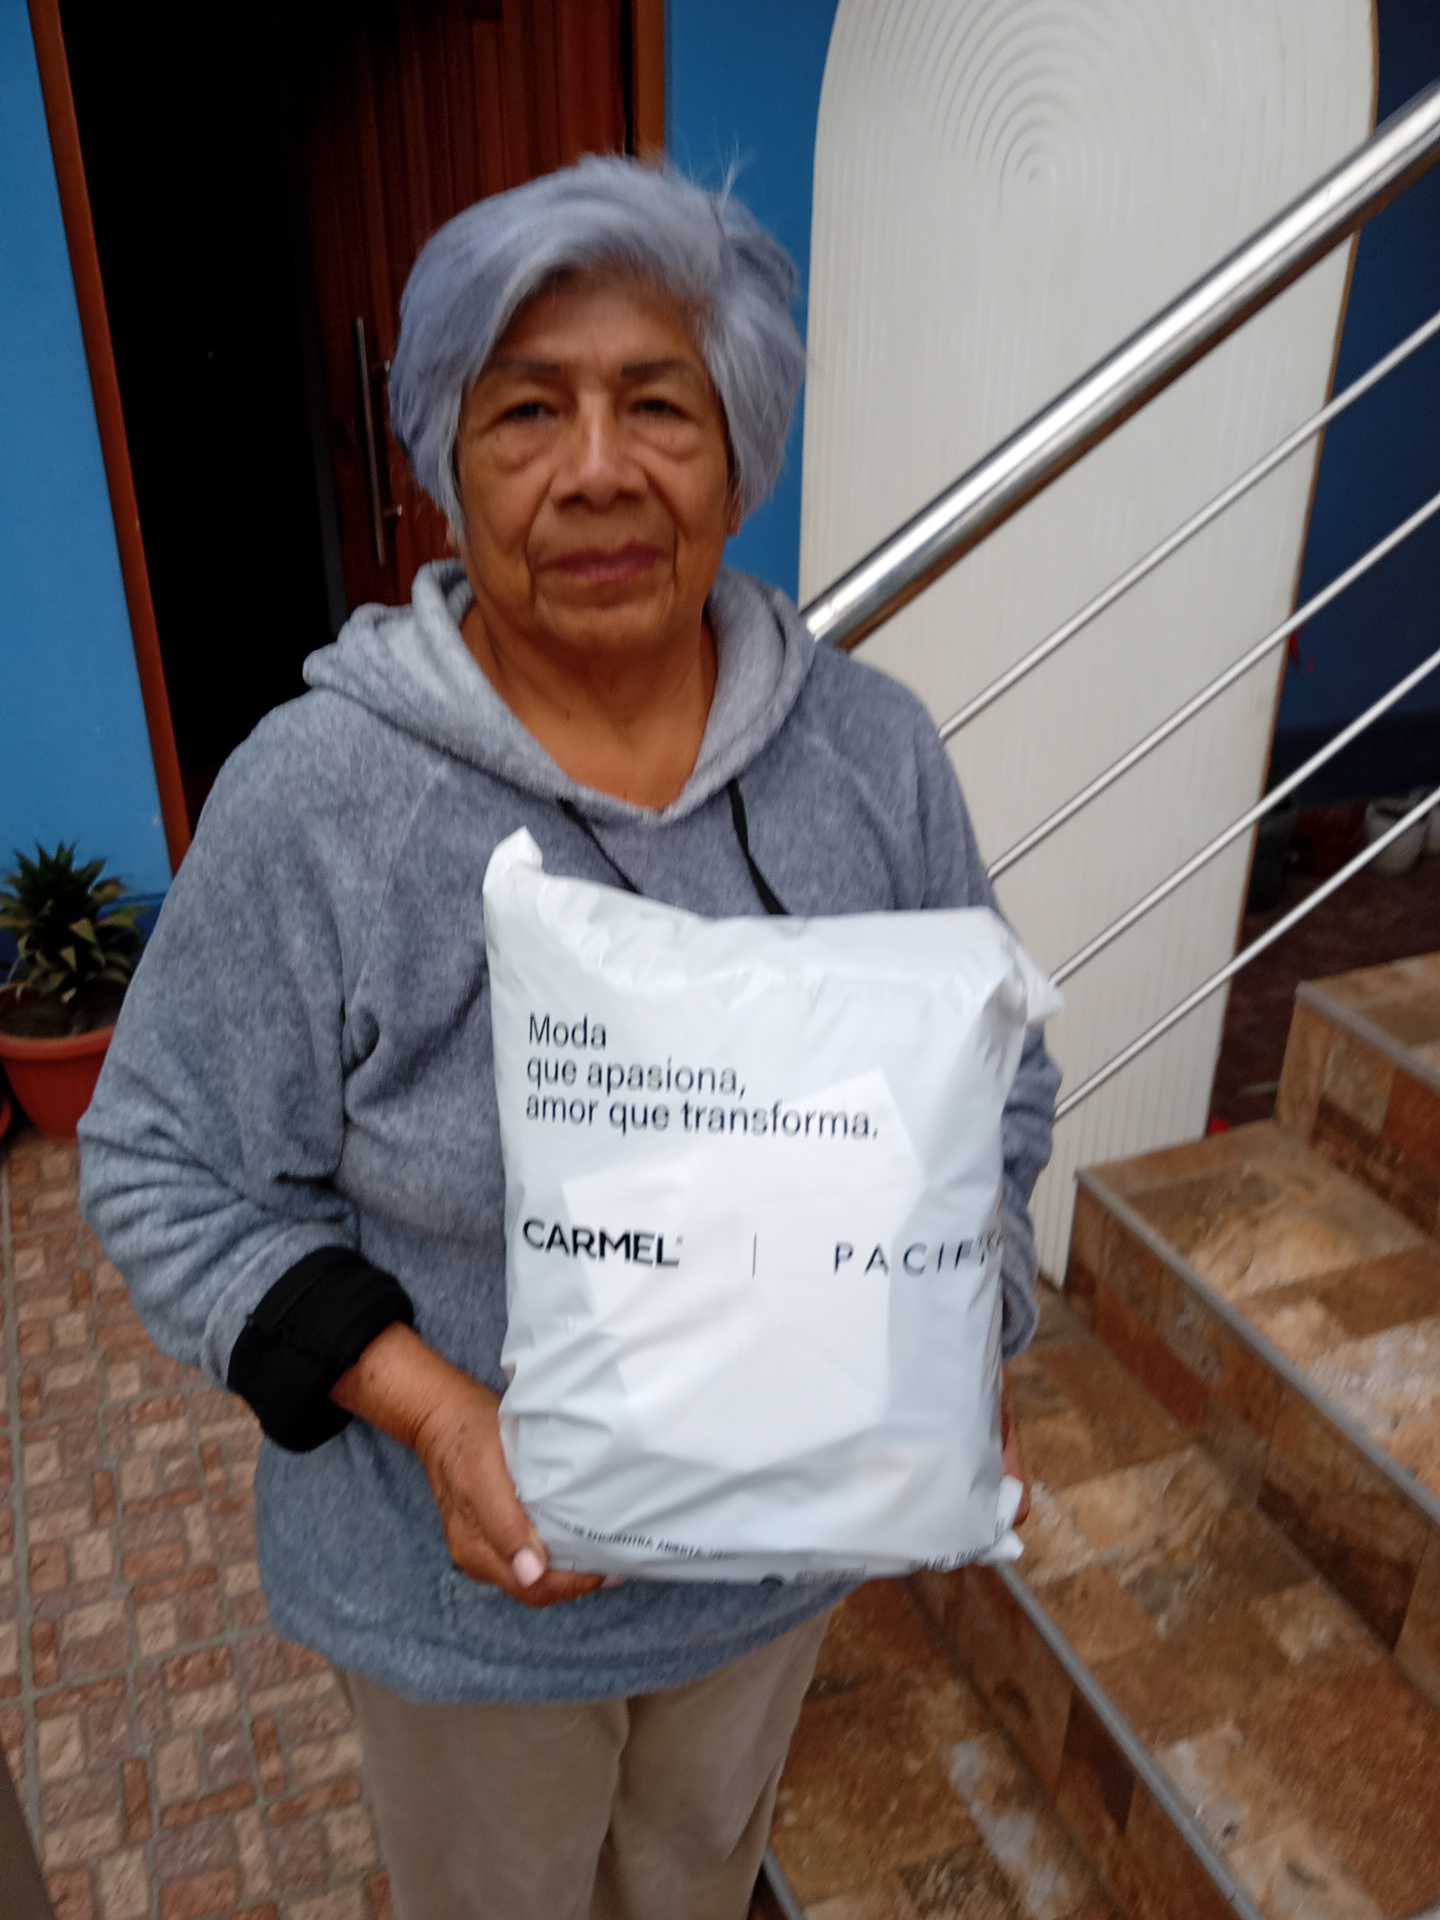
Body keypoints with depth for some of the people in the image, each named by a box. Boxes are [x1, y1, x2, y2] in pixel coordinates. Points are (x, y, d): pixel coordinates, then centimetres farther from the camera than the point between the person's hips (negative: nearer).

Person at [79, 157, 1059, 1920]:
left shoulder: (873, 748, -12)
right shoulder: (312, 796, -23)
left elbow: (997, 1089, -1)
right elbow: (167, 1176, -14)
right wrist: (430, 1411, -26)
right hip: (465, 1577, -2)